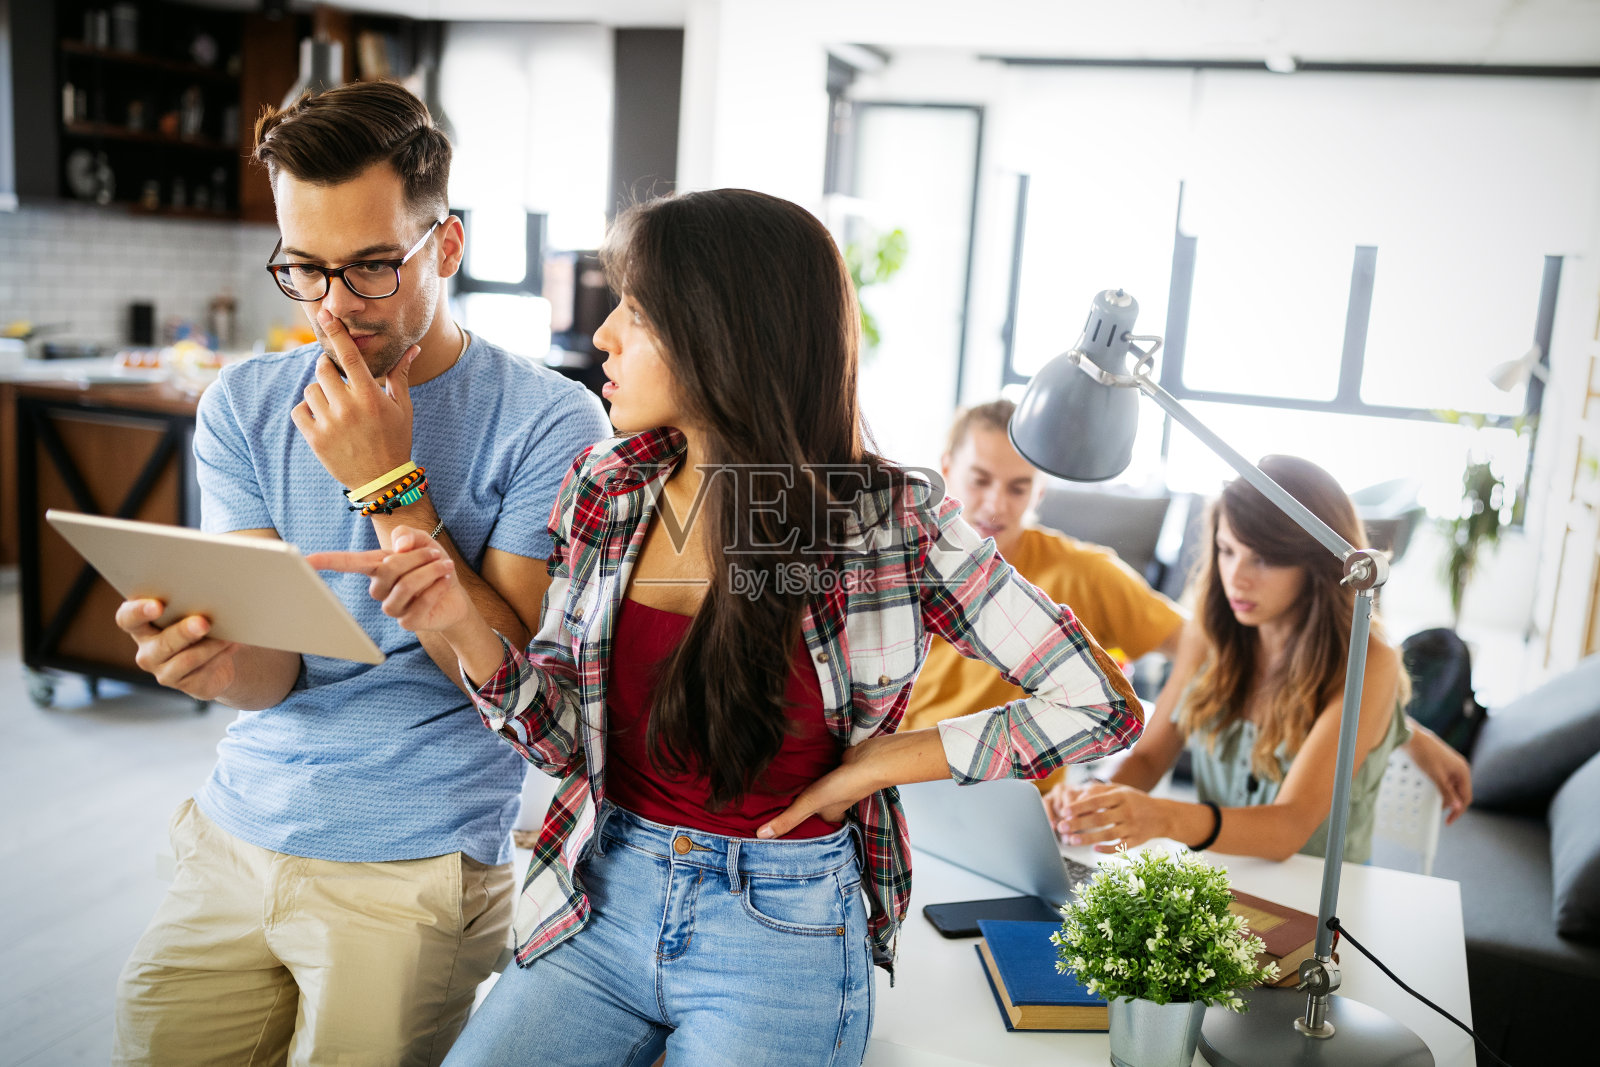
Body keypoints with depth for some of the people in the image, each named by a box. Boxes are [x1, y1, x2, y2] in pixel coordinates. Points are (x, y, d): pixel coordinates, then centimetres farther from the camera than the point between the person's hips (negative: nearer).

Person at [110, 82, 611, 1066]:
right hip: (235, 837, 4)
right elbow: (276, 669, -3)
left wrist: (389, 483, -20)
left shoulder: (549, 421, -12)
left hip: (417, 872, -4)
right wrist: (222, 660, -27)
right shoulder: (244, 407, 2)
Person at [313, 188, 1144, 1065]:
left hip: (783, 935, -3)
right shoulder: (603, 488, -3)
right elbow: (565, 740, 0)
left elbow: (1100, 707, -10)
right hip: (604, 901, 4)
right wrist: (462, 624, -17)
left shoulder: (891, 521, -14)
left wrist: (877, 763, -10)